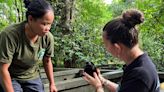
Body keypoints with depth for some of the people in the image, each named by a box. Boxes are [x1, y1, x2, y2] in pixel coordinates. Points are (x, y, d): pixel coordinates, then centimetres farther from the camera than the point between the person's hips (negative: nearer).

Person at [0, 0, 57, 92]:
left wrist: (52, 83, 6)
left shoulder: (48, 38, -17)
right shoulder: (10, 35, -30)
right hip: (10, 78, -3)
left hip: (33, 78, 4)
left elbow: (47, 61, 2)